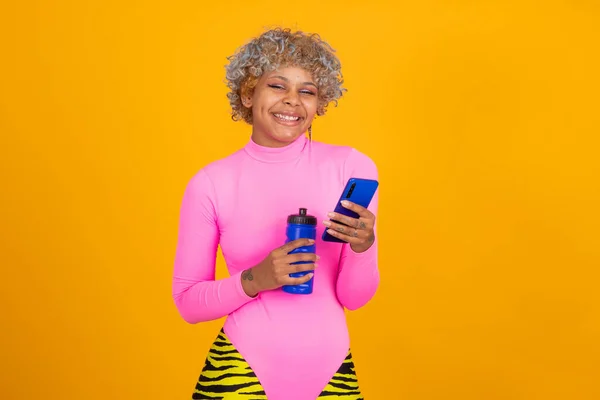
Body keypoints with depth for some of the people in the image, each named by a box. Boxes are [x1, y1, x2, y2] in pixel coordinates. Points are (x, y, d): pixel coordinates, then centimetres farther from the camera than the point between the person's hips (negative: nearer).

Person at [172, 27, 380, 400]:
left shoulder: (352, 167, -7)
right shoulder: (211, 183, -8)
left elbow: (353, 297, -2)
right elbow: (188, 302, -3)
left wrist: (363, 246, -21)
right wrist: (254, 280, -19)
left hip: (331, 368, 2)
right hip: (242, 369, -1)